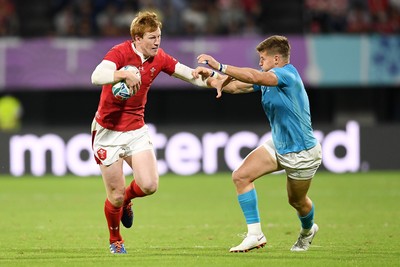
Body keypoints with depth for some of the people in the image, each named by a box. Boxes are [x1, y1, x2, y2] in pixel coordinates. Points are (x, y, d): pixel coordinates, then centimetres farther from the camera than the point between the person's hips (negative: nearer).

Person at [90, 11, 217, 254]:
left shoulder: (159, 58, -2)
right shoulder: (120, 53, -19)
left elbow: (191, 75, 0)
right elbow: (96, 77, -35)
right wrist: (123, 74, -50)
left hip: (136, 130, 4)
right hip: (109, 131, -4)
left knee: (149, 185, -13)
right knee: (116, 195, -2)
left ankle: (126, 199, 23)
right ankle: (115, 240, 26)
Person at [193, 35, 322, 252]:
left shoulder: (288, 75, -25)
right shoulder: (267, 79, 1)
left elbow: (253, 77, -40)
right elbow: (238, 86, -3)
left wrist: (220, 67, -40)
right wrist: (210, 78, -21)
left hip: (302, 153, -8)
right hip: (277, 145, 8)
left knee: (297, 201, 13)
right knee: (240, 176, -9)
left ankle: (307, 230, 48)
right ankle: (255, 234, -7)